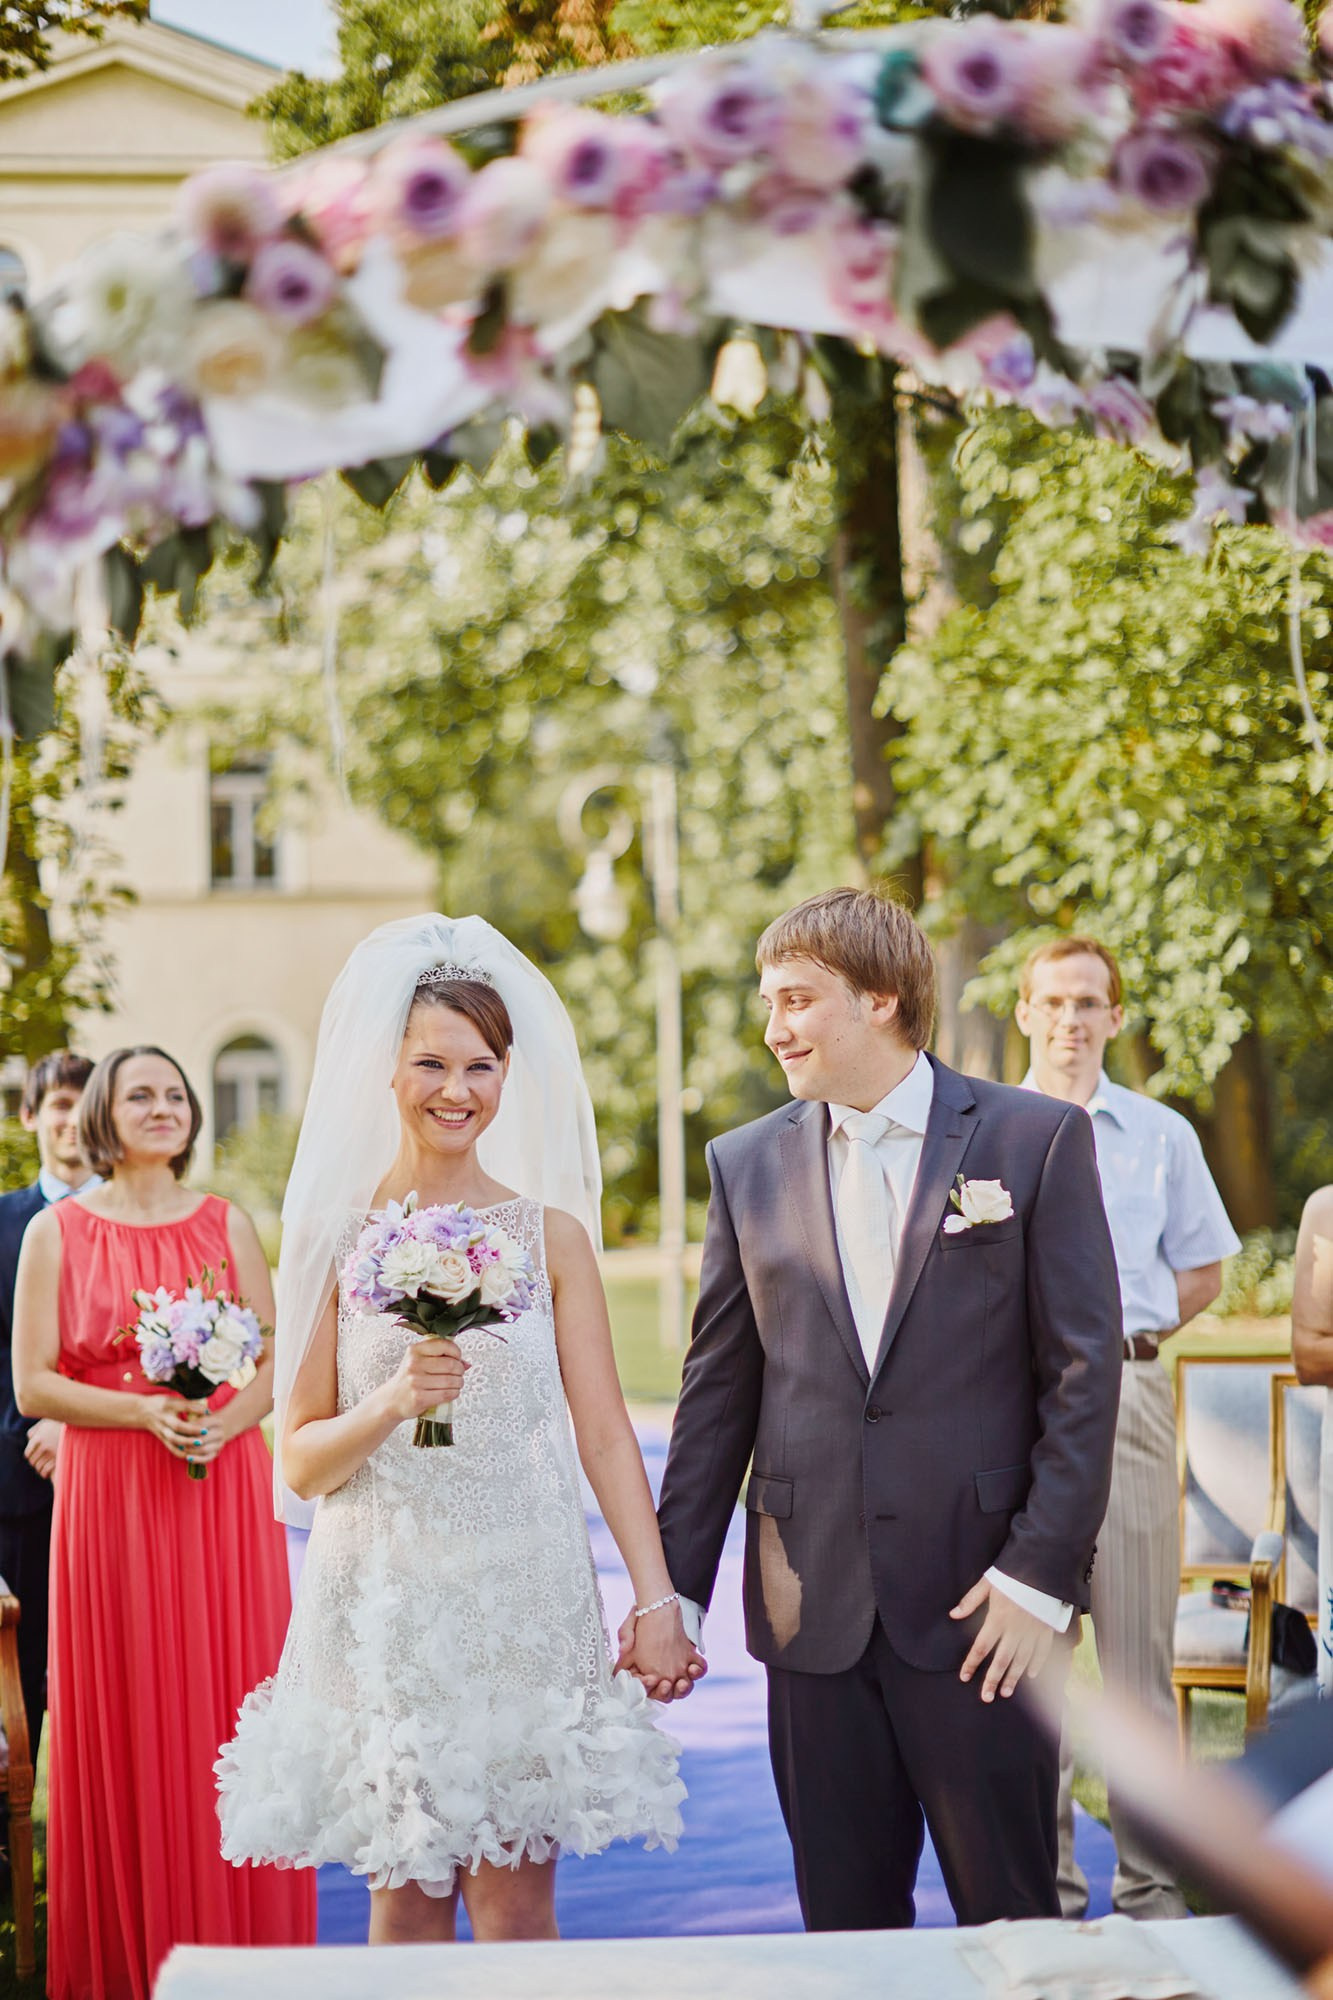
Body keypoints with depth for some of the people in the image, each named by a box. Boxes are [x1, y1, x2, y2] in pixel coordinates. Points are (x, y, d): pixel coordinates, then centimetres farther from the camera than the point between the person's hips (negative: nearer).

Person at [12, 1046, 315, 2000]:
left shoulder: (228, 1225, 8)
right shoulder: (57, 1232, 3)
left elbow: (278, 1360, 6)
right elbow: (34, 1384, -2)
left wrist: (221, 1423, -13)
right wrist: (144, 1412, -15)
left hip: (225, 1491, 2)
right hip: (109, 1491, -1)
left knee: (229, 1704, 1)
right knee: (126, 1716, 1)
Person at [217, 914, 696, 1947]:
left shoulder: (550, 1233, 3)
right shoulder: (334, 1235, 1)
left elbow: (605, 1437, 2)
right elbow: (299, 1462, 3)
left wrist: (659, 1603, -5)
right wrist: (391, 1404, -15)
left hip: (527, 1600, 0)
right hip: (384, 1602, 0)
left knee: (518, 1906, 1)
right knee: (408, 1902, 6)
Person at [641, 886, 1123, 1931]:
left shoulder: (1037, 1139, -1)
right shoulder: (749, 1165, 9)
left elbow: (1084, 1373, -4)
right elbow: (718, 1392, 10)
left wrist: (1041, 1576, -10)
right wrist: (674, 1591, 7)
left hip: (981, 1603, -3)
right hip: (816, 1608, 3)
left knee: (1011, 1916, 3)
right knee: (845, 1918, 9)